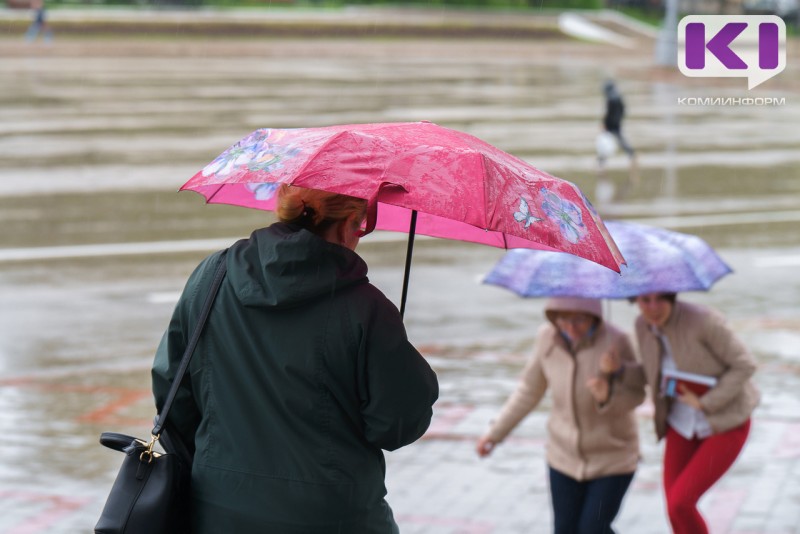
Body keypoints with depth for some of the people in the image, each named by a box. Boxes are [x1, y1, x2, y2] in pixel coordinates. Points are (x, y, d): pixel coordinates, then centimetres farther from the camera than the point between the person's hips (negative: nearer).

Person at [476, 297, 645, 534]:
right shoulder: (548, 337, -12)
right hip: (566, 454, 4)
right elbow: (530, 389, 3)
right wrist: (496, 432, 7)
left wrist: (607, 397, -37)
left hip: (612, 458, -3)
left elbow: (635, 395, -15)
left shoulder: (614, 341, -24)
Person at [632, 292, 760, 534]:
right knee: (675, 512, 4)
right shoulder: (643, 324, -7)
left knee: (679, 504, -14)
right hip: (683, 423, 6)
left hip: (726, 425, -6)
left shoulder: (703, 319, -28)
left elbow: (745, 365, -20)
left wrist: (705, 403, -20)